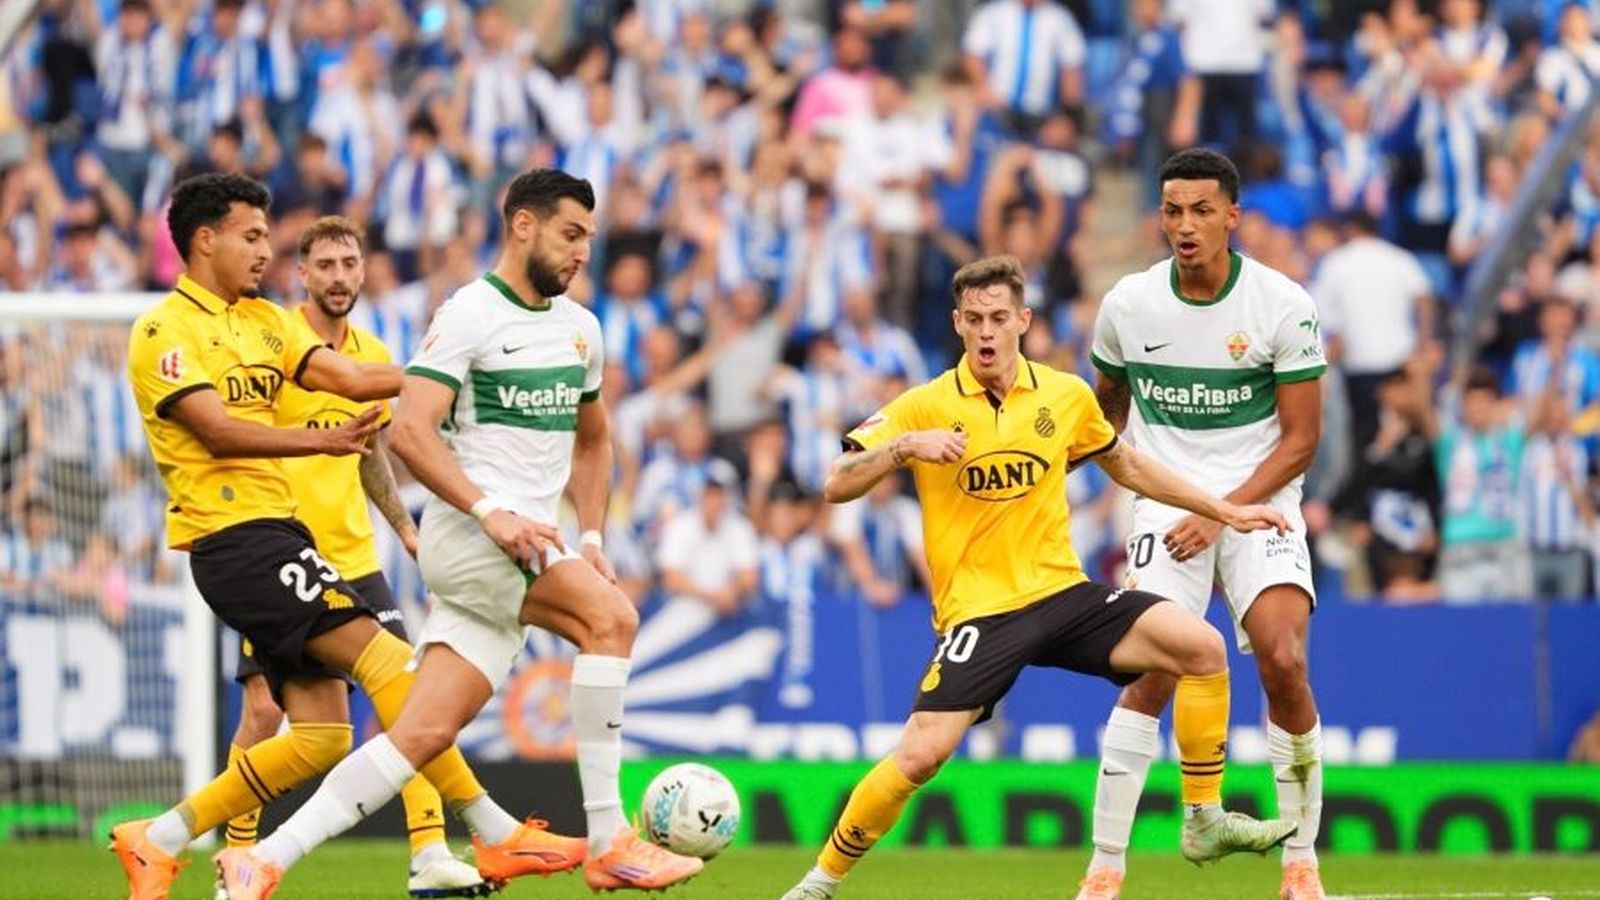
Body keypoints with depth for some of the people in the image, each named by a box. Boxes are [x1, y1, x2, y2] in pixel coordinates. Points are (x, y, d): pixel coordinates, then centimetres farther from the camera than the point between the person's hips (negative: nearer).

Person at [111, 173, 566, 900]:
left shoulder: (262, 320, 19)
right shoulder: (164, 331, -6)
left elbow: (351, 379, 11)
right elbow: (218, 430, -17)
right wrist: (319, 441, -29)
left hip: (279, 534, 9)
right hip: (233, 535, -9)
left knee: (321, 735, 3)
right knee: (384, 659, -17)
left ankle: (159, 840, 11)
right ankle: (496, 837, -18)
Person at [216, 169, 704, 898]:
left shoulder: (580, 328, 16)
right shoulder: (470, 314, -8)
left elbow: (592, 439, 30)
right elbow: (409, 431, -17)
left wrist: (591, 537, 16)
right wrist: (490, 511, -26)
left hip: (526, 547, 7)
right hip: (466, 536, -7)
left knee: (426, 733, -1)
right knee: (611, 618, -26)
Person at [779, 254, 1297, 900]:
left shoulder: (1065, 396, 6)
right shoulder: (925, 407, -4)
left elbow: (1126, 466, 24)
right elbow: (837, 487, -7)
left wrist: (1224, 511, 23)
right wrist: (905, 447, -24)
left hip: (1062, 592, 4)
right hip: (977, 610, -4)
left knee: (1202, 647, -13)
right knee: (920, 755, -19)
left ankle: (1205, 825, 0)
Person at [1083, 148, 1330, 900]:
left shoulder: (1284, 306, -9)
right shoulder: (1127, 305, -2)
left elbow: (1301, 439, -6)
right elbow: (1106, 401, 20)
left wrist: (1223, 512, -14)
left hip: (1260, 500, -1)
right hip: (1166, 501, 1)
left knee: (1284, 662, -19)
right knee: (1151, 674, -16)